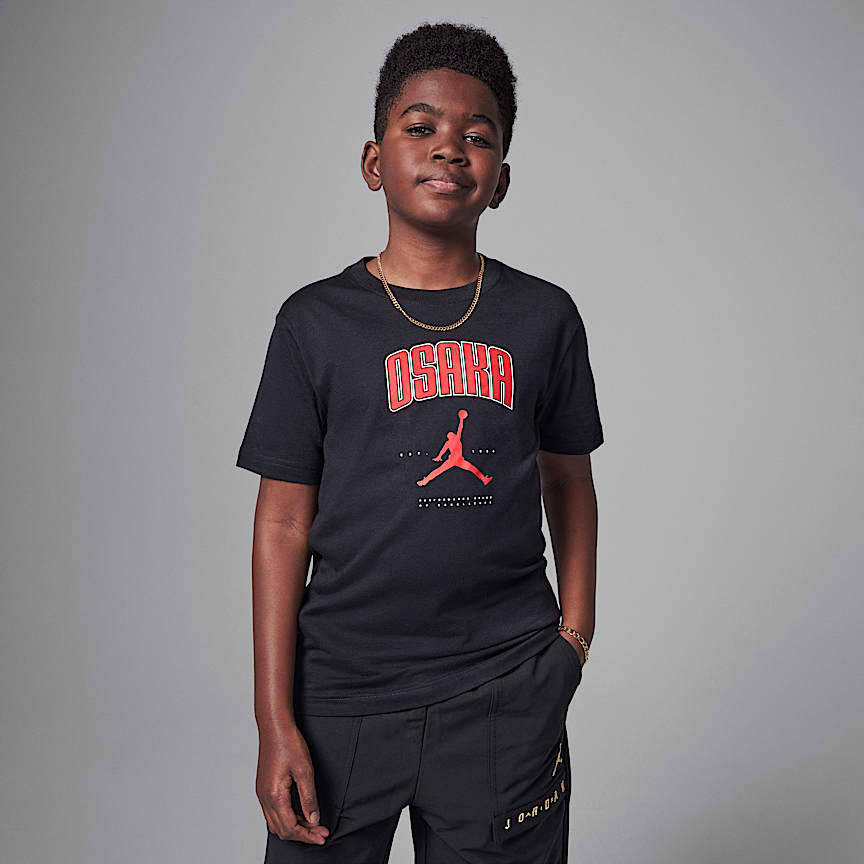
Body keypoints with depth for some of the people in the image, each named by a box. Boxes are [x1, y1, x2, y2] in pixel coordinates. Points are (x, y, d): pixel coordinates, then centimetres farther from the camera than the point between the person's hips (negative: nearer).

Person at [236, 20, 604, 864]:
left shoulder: (544, 317, 3)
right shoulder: (318, 320, -1)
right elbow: (283, 522, -2)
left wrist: (575, 633, 4)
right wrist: (274, 719, -4)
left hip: (505, 696, 1)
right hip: (342, 689, -1)